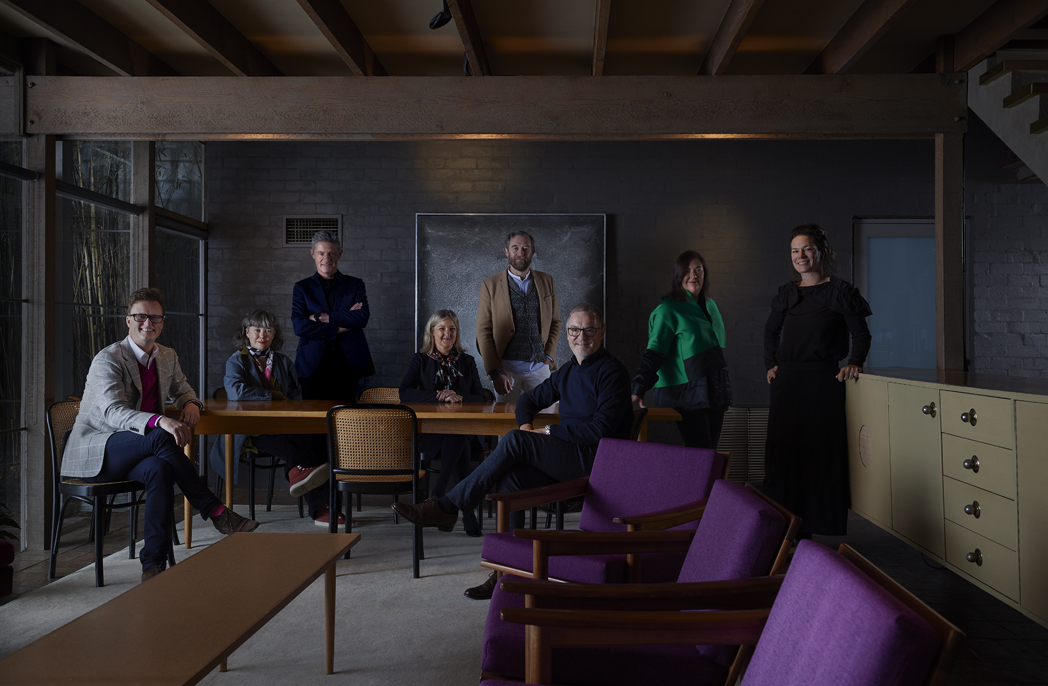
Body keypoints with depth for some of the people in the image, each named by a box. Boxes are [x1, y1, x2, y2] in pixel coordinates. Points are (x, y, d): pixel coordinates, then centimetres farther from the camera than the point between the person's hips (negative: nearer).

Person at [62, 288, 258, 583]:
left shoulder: (167, 357, 8)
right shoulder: (108, 359, -13)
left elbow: (182, 390, 24)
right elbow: (113, 412, -27)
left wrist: (190, 404, -4)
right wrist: (159, 421, -46)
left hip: (141, 450, 5)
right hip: (95, 452, -5)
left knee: (160, 470, -32)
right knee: (162, 437, -34)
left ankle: (154, 563, -30)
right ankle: (216, 511, -26)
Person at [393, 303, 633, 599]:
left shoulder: (612, 372, -7)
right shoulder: (568, 371, 17)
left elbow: (601, 429, -17)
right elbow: (530, 399, 27)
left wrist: (550, 431, -11)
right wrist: (527, 424, 3)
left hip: (597, 459, -7)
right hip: (568, 458, 7)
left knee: (515, 442, -24)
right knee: (510, 477, -20)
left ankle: (446, 508, -14)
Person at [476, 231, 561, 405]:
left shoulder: (546, 281, 8)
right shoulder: (490, 285, 0)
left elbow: (556, 322, 14)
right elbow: (483, 331, -3)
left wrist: (549, 355, 1)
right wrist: (495, 372, -9)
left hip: (539, 367, 2)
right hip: (506, 367, -2)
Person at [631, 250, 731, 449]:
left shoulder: (710, 305, 15)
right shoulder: (668, 310, -8)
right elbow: (654, 352, -13)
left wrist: (725, 394, 24)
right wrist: (639, 389, -25)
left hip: (713, 395, 7)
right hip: (687, 395, -7)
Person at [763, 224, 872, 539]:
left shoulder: (840, 291, 0)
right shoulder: (787, 293, 12)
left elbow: (861, 333, 0)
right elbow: (771, 330, 24)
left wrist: (855, 362, -17)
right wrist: (771, 364, 14)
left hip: (823, 381, -4)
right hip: (787, 382, 5)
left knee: (821, 450, -5)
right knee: (784, 450, 5)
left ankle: (812, 526, 3)